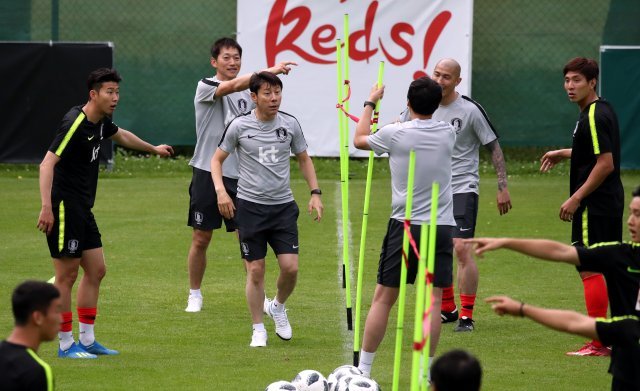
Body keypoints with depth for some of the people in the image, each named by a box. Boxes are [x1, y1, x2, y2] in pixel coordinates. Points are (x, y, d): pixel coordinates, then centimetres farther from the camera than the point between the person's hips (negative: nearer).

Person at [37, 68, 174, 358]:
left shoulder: (101, 122, 10)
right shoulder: (74, 125, -20)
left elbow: (121, 136, 34)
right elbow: (47, 163, -26)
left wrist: (153, 149, 49)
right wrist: (46, 207, -34)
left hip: (82, 209, 10)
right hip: (64, 207, -10)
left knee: (96, 270, 12)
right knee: (67, 275, -4)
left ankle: (87, 340, 19)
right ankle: (66, 345, 2)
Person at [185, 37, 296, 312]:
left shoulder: (248, 94, 11)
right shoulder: (206, 87, -7)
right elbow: (231, 86, -28)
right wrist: (270, 71, -37)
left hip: (240, 176, 4)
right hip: (208, 173, -4)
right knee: (201, 239, 4)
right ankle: (195, 295, 17)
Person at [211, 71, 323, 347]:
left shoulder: (290, 124, 3)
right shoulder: (240, 126, -3)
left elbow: (304, 159, 17)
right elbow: (217, 159, 7)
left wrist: (315, 193, 8)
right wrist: (220, 190, -9)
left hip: (283, 206, 2)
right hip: (250, 207, -2)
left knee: (290, 267, -7)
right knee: (255, 271, -1)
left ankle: (277, 307, 23)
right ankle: (258, 330, 12)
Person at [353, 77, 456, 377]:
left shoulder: (394, 134, -7)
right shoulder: (447, 134, 2)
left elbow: (359, 139, 14)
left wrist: (370, 103, 26)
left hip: (404, 225, -2)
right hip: (441, 227, 2)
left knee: (383, 298, 4)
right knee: (433, 299, 1)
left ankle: (363, 368, 7)